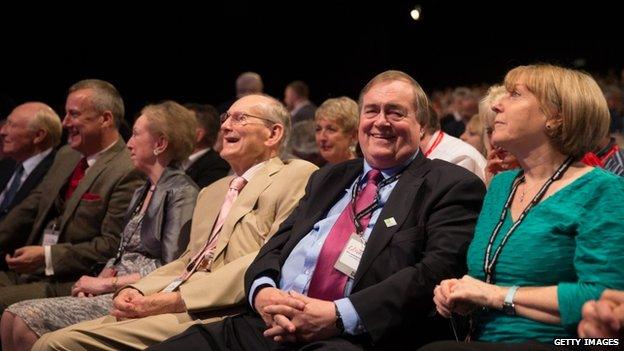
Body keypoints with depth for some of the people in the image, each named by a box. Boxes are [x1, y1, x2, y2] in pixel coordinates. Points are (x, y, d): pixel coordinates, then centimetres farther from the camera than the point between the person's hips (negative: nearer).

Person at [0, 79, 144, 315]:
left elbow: (112, 245, -16)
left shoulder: (128, 172, -12)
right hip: (26, 270, 8)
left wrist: (48, 256, -18)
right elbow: (30, 207, 20)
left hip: (72, 282, -8)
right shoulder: (66, 155, 17)